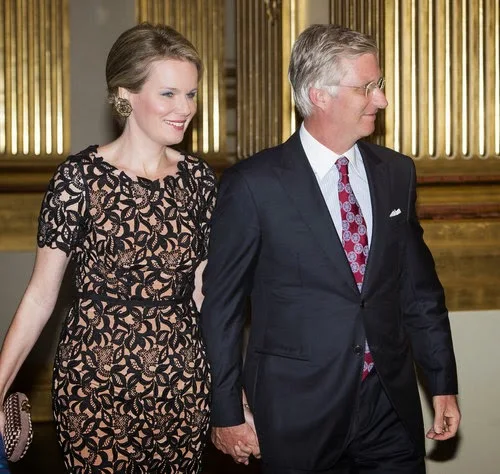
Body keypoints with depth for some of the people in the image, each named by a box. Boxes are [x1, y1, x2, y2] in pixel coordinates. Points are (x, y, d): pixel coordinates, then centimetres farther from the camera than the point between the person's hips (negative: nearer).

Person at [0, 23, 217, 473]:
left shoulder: (198, 177, 3)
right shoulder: (82, 177, -10)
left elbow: (204, 290, 10)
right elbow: (40, 296, -7)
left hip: (184, 381, 4)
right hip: (98, 382, -4)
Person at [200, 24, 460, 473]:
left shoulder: (396, 172, 6)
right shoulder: (253, 184, -10)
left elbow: (419, 287, 12)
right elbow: (221, 306, -5)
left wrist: (443, 384, 12)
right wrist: (227, 414, -4)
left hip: (392, 406, 4)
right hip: (300, 414, -4)